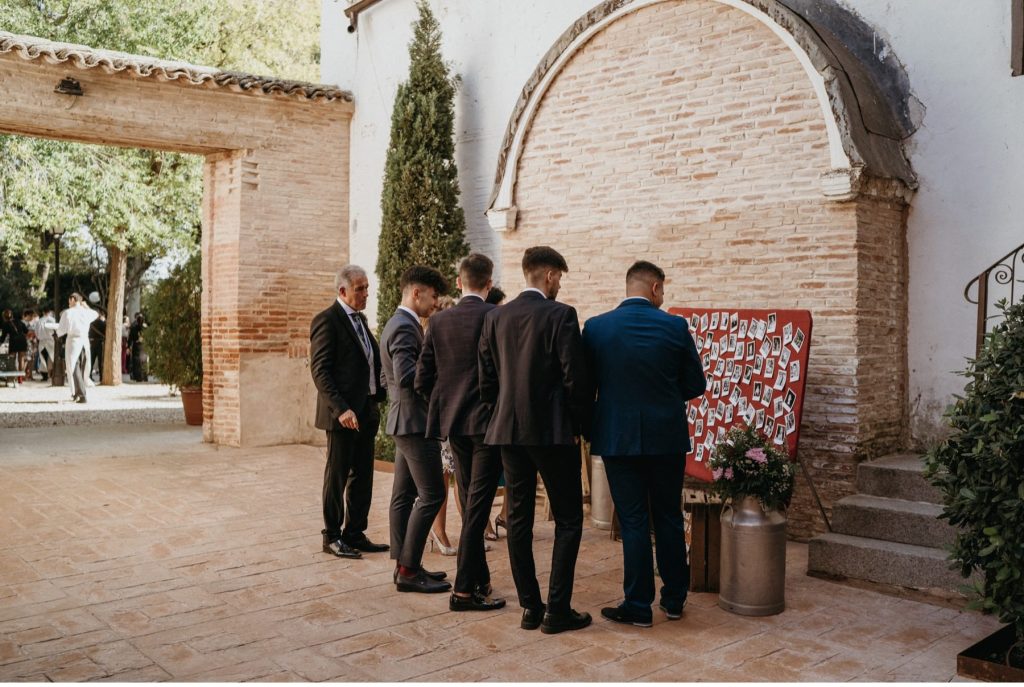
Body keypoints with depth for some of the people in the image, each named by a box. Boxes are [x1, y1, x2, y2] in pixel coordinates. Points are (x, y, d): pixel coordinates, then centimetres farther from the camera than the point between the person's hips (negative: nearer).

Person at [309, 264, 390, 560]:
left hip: (367, 411, 8)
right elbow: (320, 371, -16)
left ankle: (355, 534, 23)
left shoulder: (360, 319, 16)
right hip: (343, 414, -8)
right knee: (337, 477, 3)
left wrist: (382, 392, 8)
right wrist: (341, 409, -23)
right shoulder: (327, 321, -10)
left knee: (362, 477, 13)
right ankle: (332, 537, 14)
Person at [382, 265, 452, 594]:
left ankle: (405, 565, 19)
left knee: (404, 495, 12)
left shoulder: (401, 324, 16)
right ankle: (409, 569, -1)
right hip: (415, 421, -11)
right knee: (431, 494, -7)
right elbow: (406, 377, -26)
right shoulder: (404, 327, -17)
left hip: (406, 421, 11)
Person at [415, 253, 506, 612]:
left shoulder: (438, 321, 3)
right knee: (478, 505, -1)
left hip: (454, 423, 5)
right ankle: (464, 589, 1)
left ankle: (479, 577, 29)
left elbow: (423, 380, 3)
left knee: (470, 503, 17)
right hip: (488, 422, -5)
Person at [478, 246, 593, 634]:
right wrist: (578, 426, 1)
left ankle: (530, 606, 17)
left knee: (519, 519, 12)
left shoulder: (496, 318, 5)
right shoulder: (560, 315, -10)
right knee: (568, 521, 5)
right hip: (553, 432, -5)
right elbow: (576, 379, -12)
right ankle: (558, 610, 5)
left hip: (509, 431, 6)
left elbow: (486, 380, 8)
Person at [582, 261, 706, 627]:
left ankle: (638, 606, 12)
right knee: (669, 518, 15)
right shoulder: (675, 326, -6)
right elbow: (695, 384, 0)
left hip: (618, 437, -1)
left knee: (633, 522, 6)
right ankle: (674, 599, 26)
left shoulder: (595, 328, -5)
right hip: (667, 436, 1)